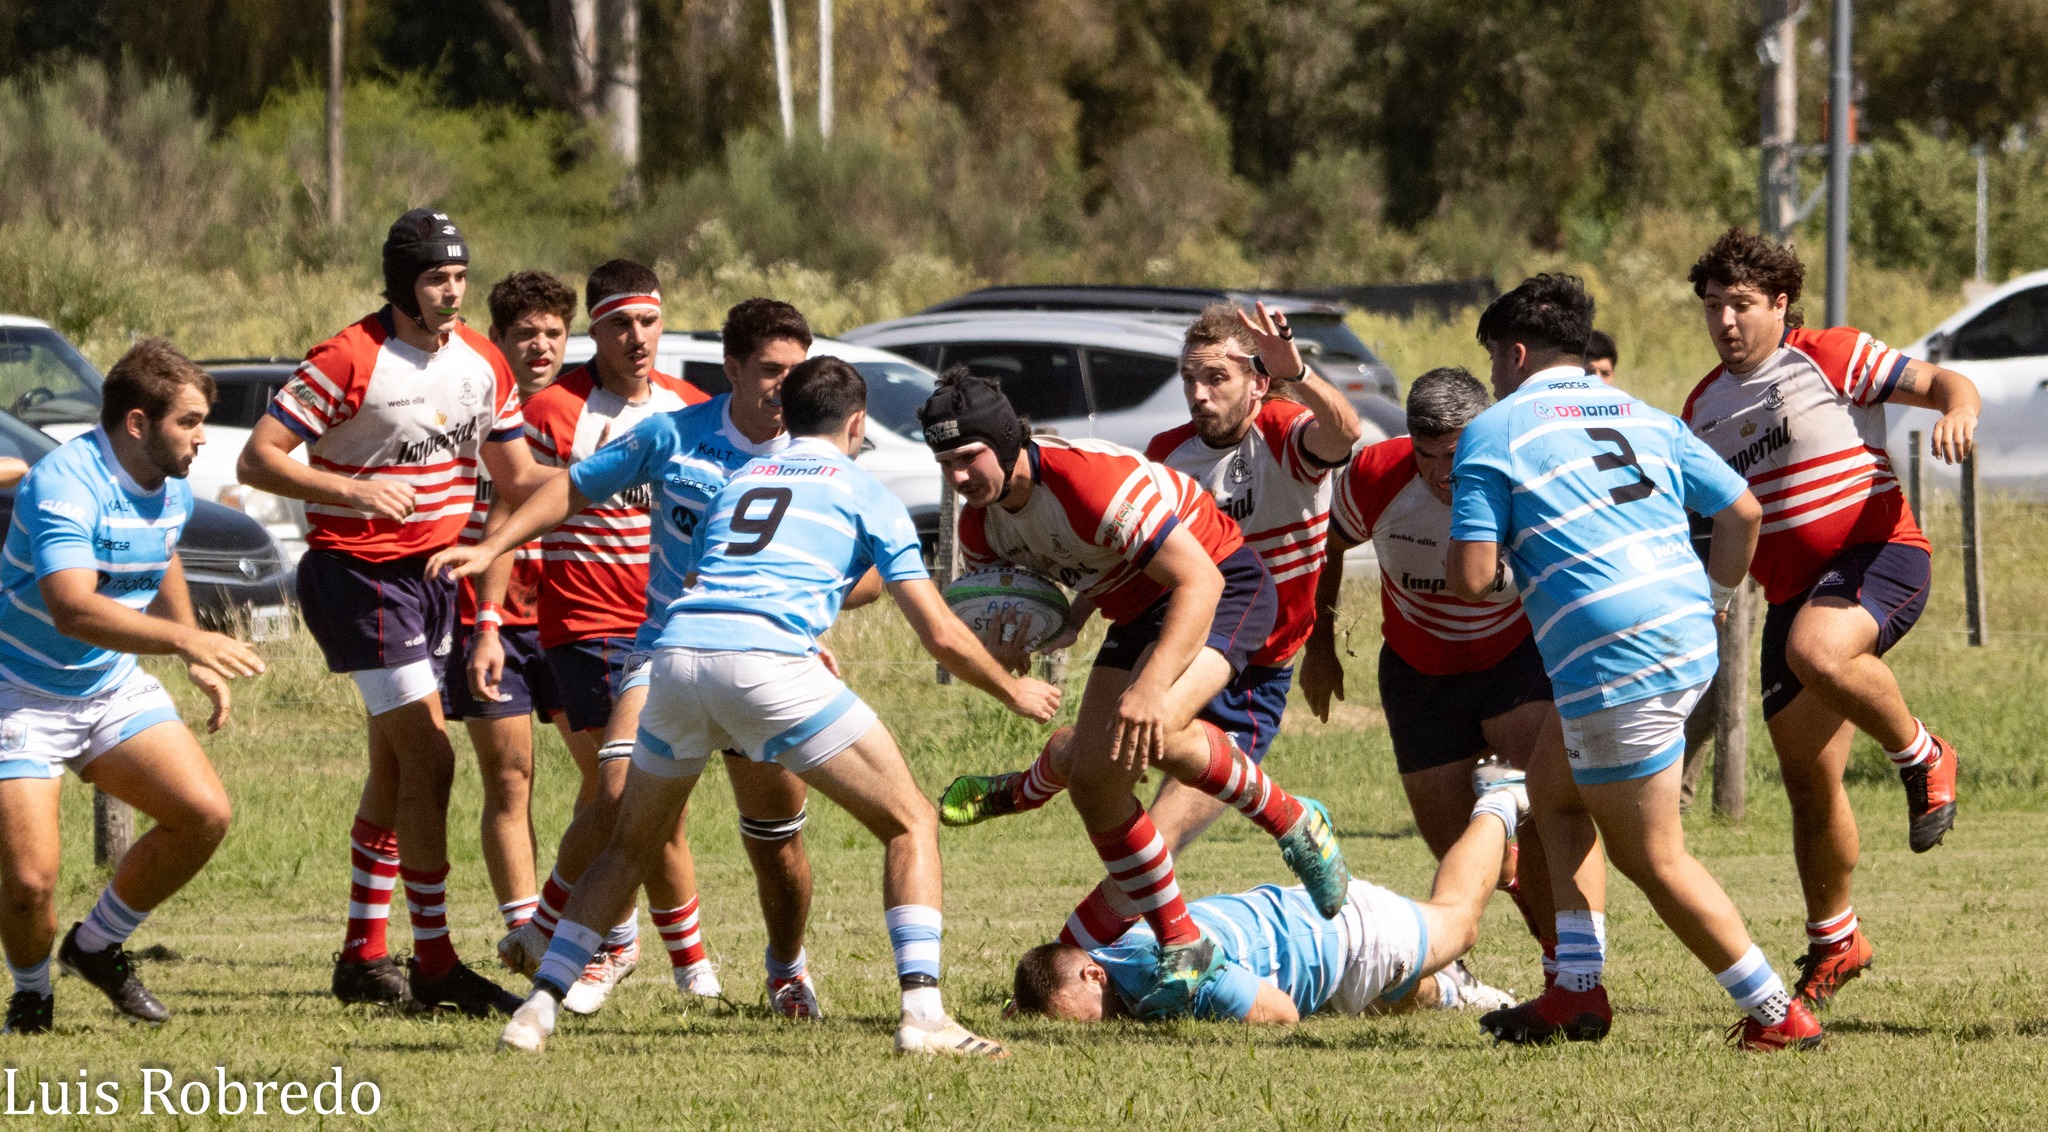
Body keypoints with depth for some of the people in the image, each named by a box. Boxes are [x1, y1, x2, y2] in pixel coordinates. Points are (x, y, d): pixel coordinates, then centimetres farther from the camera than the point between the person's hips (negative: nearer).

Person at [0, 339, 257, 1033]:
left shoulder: (172, 491, 1)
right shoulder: (66, 486, -28)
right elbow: (73, 609, -41)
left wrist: (197, 660, 24)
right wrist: (187, 640, -49)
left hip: (114, 689, 7)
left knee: (204, 814, -8)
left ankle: (97, 946, 14)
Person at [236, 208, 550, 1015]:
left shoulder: (483, 363, 5)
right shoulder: (349, 361, -16)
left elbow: (517, 481, 11)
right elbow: (256, 460, -15)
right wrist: (353, 490, -25)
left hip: (437, 570, 7)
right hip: (360, 575, -7)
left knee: (396, 770, 12)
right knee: (430, 760, -13)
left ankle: (364, 956, 20)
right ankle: (435, 966, -9)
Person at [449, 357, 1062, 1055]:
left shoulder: (737, 482, 31)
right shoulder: (864, 494, 18)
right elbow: (941, 636, 14)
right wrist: (1015, 693, 31)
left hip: (675, 653, 5)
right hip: (769, 663, -4)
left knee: (631, 845, 25)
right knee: (910, 823, 6)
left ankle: (539, 1007, 15)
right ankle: (922, 1011, -10)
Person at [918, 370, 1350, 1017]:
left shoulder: (1093, 480, -32)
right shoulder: (981, 524, -6)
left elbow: (1200, 580, -34)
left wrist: (1151, 687, -44)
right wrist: (1005, 651, -16)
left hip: (1222, 585, -9)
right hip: (1137, 612, 9)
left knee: (1154, 730, -34)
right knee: (1092, 774, -5)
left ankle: (1295, 825, -11)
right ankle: (1181, 946, 6)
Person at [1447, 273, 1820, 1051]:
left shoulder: (1493, 433, -2)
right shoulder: (1643, 418, 17)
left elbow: (1472, 578, -8)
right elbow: (1743, 512, 16)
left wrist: (1474, 543, 15)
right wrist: (1715, 600, 30)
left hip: (1614, 660, -8)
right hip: (1688, 638, 8)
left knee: (1652, 857, 3)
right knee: (1554, 788, 23)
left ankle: (1775, 1011, 2)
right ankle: (1577, 989, 17)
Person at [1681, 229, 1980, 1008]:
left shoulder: (1830, 357, -2)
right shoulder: (1704, 408, 16)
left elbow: (1942, 383, -6)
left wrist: (1956, 410, -28)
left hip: (1878, 557, -6)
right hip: (1791, 591, 6)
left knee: (1815, 651, -39)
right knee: (1807, 782, 5)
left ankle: (1922, 759, -13)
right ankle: (1834, 943, 20)